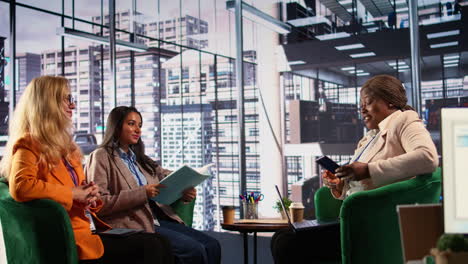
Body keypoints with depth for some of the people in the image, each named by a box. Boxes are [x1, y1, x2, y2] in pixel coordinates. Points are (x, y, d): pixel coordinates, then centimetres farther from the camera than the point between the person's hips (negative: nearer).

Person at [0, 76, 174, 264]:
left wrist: (91, 195, 2)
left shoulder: (62, 145, 20)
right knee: (150, 248, -18)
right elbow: (20, 186, -27)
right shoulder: (29, 144, -6)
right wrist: (73, 193, -17)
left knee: (161, 244, -7)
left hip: (91, 230, 8)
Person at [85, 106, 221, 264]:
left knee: (211, 246, -10)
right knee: (194, 250, -22)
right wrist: (142, 193, -18)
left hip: (158, 219, 7)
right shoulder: (101, 157, 0)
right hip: (133, 225, -7)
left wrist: (185, 193, -2)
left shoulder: (139, 158, 23)